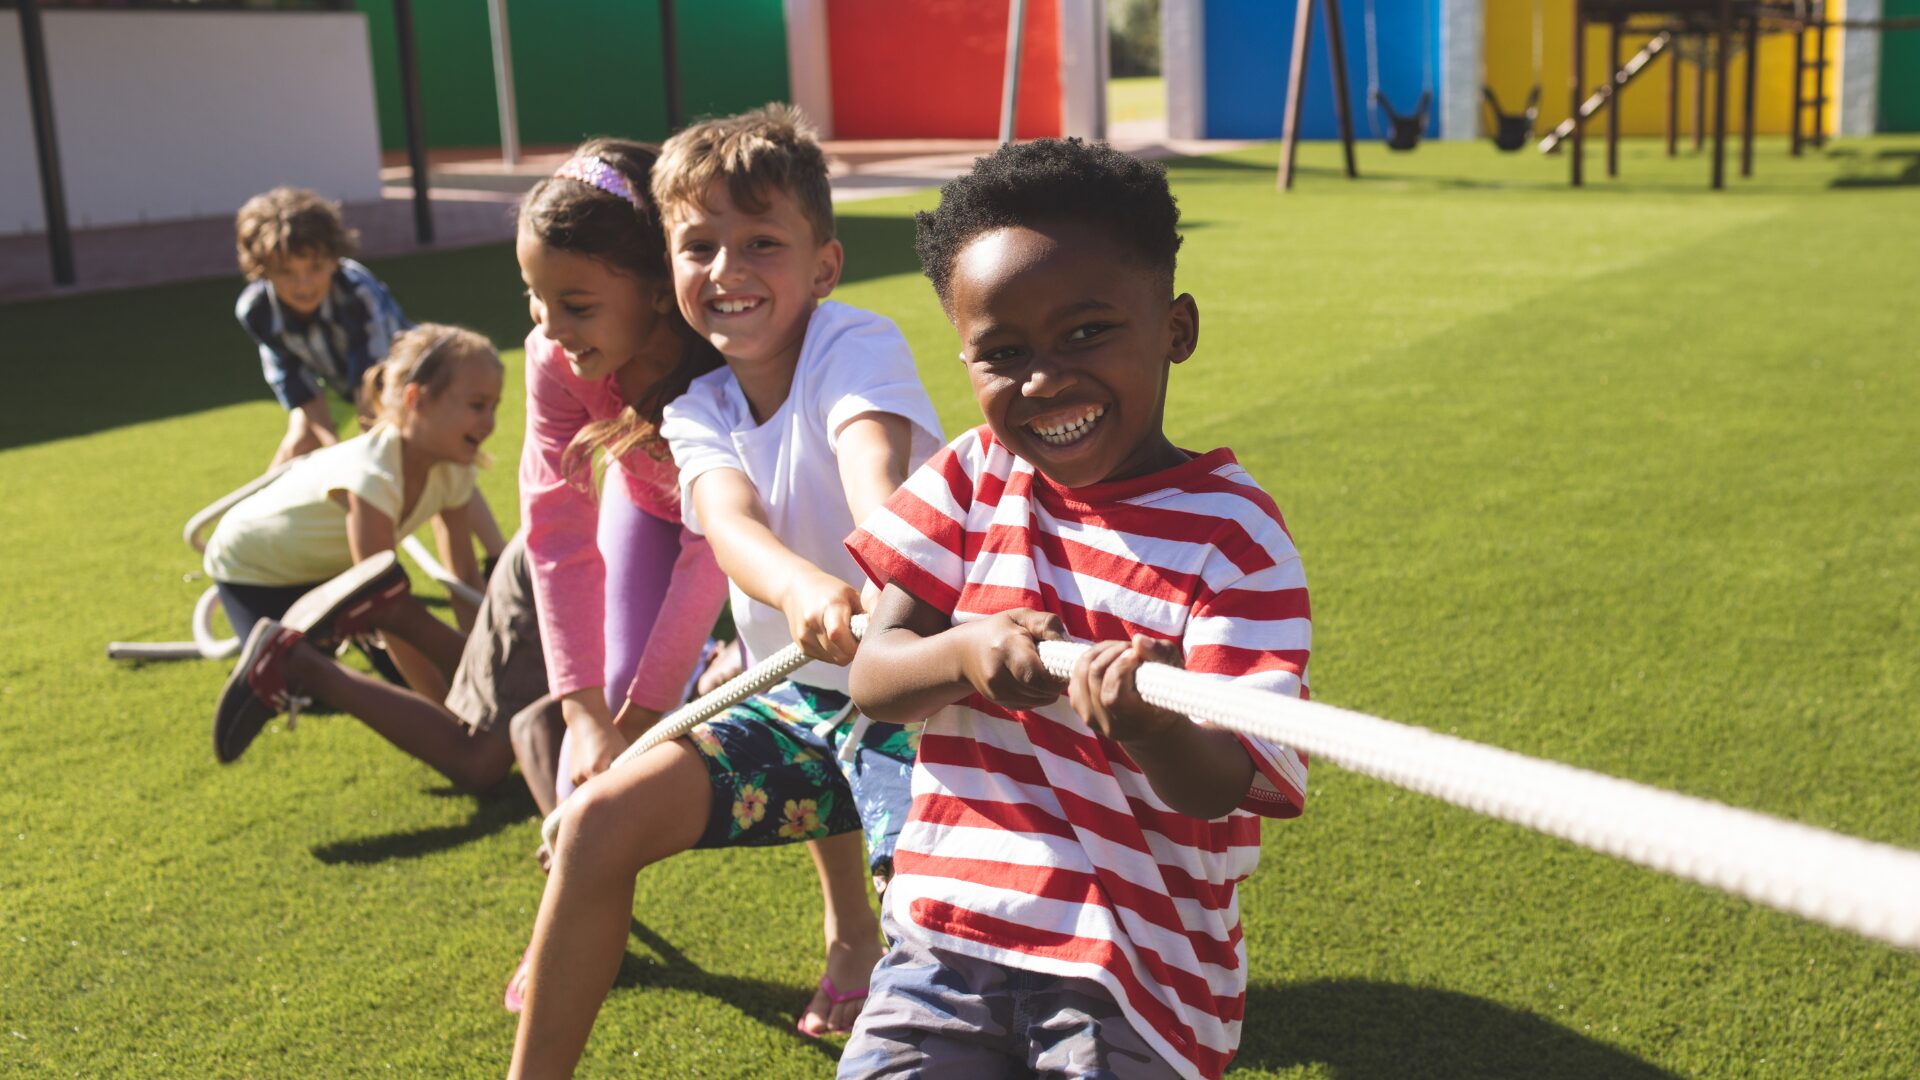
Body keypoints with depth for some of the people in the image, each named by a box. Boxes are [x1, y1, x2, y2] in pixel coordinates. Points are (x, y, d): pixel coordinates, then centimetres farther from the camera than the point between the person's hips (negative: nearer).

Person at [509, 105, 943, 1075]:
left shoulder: (856, 346, -14)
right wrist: (804, 588, -48)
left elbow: (875, 468, -36)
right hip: (796, 695, 5)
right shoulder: (697, 413, -1)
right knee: (600, 819, -5)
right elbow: (731, 523, -23)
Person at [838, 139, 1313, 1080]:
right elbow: (870, 678, -3)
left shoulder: (1232, 534, -11)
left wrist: (1155, 726, -39)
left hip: (1132, 969, -3)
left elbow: (1215, 791, -16)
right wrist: (964, 656, -24)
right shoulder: (971, 479, 1)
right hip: (949, 932, 3)